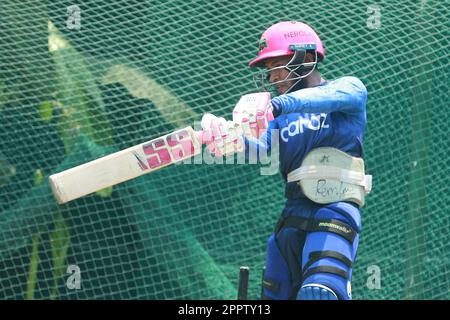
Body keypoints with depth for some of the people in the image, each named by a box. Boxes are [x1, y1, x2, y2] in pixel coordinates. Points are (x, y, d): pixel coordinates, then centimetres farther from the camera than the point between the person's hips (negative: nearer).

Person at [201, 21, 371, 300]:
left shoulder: (350, 87, 4)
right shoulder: (281, 113, 18)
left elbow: (332, 96, -21)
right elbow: (263, 146, -2)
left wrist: (279, 104, -37)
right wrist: (236, 141, -26)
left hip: (336, 210, -7)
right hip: (293, 214, 7)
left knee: (317, 294, -28)